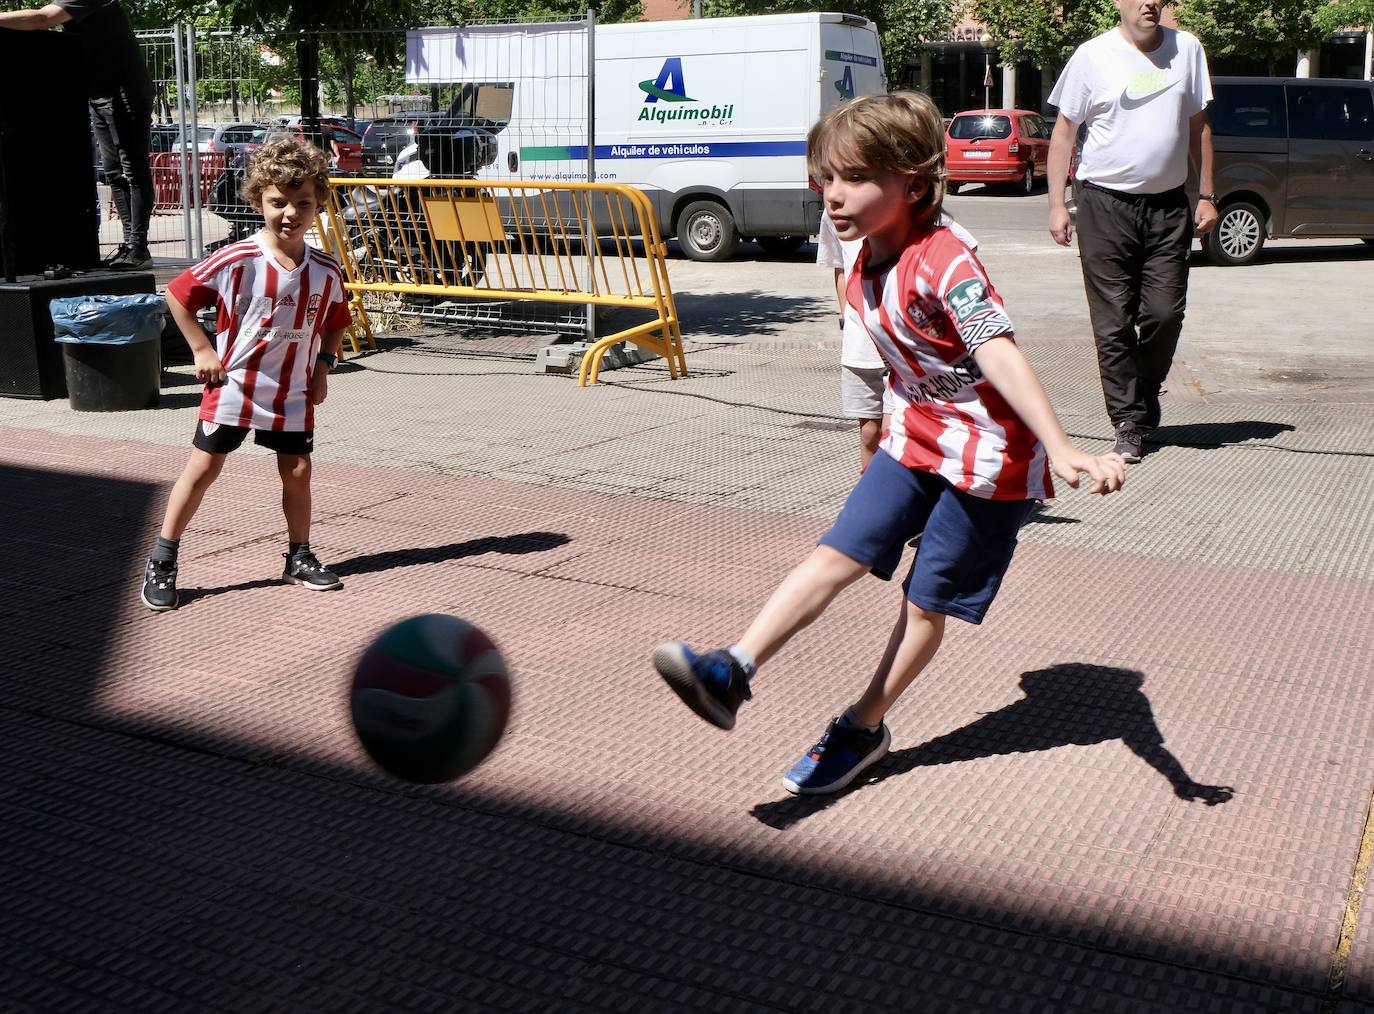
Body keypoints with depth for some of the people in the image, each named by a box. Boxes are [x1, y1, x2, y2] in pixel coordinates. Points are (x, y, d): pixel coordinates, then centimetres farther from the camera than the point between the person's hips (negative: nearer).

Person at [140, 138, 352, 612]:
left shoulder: (326, 272, -5)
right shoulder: (238, 260, -17)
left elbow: (334, 323, 14)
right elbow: (177, 294, -8)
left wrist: (323, 366, 2)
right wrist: (202, 349, -9)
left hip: (293, 392, 3)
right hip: (233, 384, -3)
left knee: (297, 470, 6)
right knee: (204, 467, 1)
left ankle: (299, 556, 24)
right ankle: (162, 560, 10)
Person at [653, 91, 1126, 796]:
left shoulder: (946, 265, -26)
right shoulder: (866, 268, 1)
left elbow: (1001, 358, -38)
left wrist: (1061, 452, -47)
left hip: (988, 455, -7)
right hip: (916, 439, 7)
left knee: (927, 602, 5)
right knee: (836, 555, -4)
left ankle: (864, 728, 19)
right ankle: (732, 672, -10)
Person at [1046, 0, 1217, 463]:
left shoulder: (1187, 49, 8)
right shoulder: (1093, 56, -3)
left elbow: (1198, 126, 15)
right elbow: (1064, 131, 1)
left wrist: (1207, 195, 10)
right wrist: (1056, 203, -5)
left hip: (1169, 204, 3)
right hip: (1105, 203, -3)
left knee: (1165, 312, -1)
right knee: (1114, 321, -2)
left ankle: (1143, 396, 24)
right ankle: (1129, 424, 6)